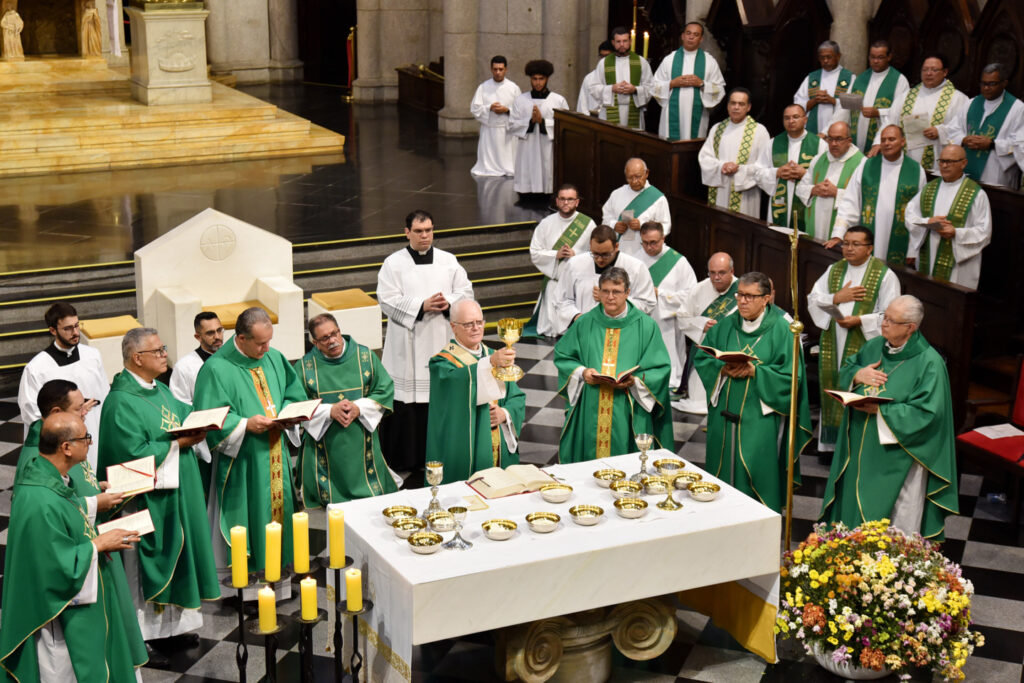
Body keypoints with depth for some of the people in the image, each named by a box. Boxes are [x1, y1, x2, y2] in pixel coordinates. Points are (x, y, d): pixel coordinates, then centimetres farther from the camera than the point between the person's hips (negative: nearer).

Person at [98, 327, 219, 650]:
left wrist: (197, 426, -4)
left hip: (178, 490, 9)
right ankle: (150, 631, 10)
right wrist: (177, 444, -19)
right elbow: (135, 454, -25)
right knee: (152, 561, 0)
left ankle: (176, 621, 27)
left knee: (177, 554, 15)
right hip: (149, 498, -9)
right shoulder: (122, 402, -19)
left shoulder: (160, 390, 11)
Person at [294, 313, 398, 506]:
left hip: (361, 445, 1)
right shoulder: (304, 366, -1)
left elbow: (385, 391, 2)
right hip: (325, 450, -1)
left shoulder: (365, 356, 3)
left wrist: (359, 408, -16)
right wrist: (330, 411, -21)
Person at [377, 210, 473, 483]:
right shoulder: (393, 263, 0)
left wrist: (448, 303, -12)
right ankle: (407, 459, 5)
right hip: (407, 346, -2)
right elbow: (388, 300, -8)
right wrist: (422, 306, -18)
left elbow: (466, 291, 9)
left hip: (441, 342, 3)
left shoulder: (448, 261, 9)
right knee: (407, 403, -3)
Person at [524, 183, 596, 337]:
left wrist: (575, 255, -17)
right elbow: (534, 254, 4)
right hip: (553, 283, 2)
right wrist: (556, 254, -11)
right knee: (552, 330, -4)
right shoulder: (546, 224, 6)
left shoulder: (588, 224, 0)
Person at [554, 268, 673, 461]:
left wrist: (635, 380, -16)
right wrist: (581, 372, -7)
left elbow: (661, 367, 0)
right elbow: (562, 356, 12)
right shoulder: (585, 323, 7)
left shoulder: (645, 325, 1)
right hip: (589, 412, 2)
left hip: (628, 415, -2)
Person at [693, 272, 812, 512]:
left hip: (760, 418, -4)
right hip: (724, 415, 4)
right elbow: (701, 359, 8)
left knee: (757, 473, -3)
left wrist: (754, 371, -19)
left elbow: (791, 375, -9)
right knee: (724, 470, 9)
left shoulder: (781, 330, -5)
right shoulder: (725, 326, 8)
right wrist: (722, 369, -12)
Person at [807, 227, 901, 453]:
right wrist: (836, 298, -9)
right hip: (833, 346, 5)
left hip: (864, 347, -5)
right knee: (832, 391, 8)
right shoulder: (834, 270, 12)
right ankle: (832, 443, 19)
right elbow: (813, 298, 8)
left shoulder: (884, 275, -5)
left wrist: (860, 320, -21)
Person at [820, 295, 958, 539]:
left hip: (896, 457, -7)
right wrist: (858, 375, -7)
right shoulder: (874, 347, 5)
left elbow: (927, 413, -20)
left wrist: (880, 411, -23)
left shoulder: (929, 363, -16)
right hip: (862, 447, 7)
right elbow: (846, 369, 18)